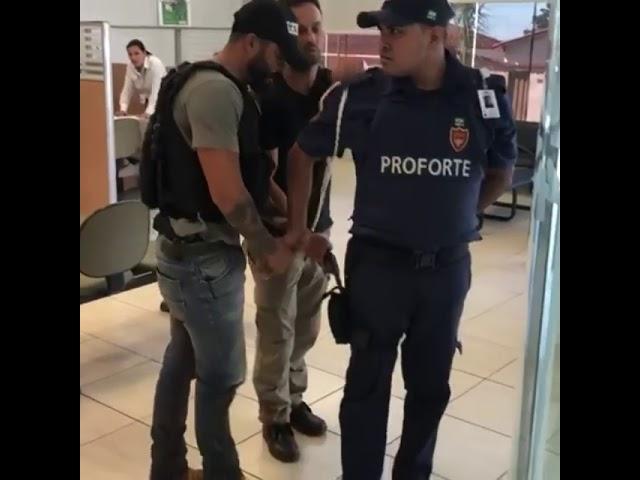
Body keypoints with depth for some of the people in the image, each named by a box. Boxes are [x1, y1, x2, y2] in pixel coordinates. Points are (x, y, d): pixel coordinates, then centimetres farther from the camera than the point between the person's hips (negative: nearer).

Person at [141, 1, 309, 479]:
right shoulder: (217, 90, -21)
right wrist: (269, 246, -10)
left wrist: (258, 239, 9)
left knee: (183, 361, 19)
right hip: (204, 256, -10)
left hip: (189, 249, 10)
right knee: (221, 376, 6)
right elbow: (227, 193, -24)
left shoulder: (214, 86, 11)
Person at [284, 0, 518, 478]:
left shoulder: (486, 96, -8)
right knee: (367, 384, 9)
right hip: (377, 263, -2)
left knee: (431, 384, 17)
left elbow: (502, 171, 10)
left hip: (448, 266, 2)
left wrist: (456, 217, 8)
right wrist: (298, 226, 6)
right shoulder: (361, 95, -11)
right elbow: (303, 153, 3)